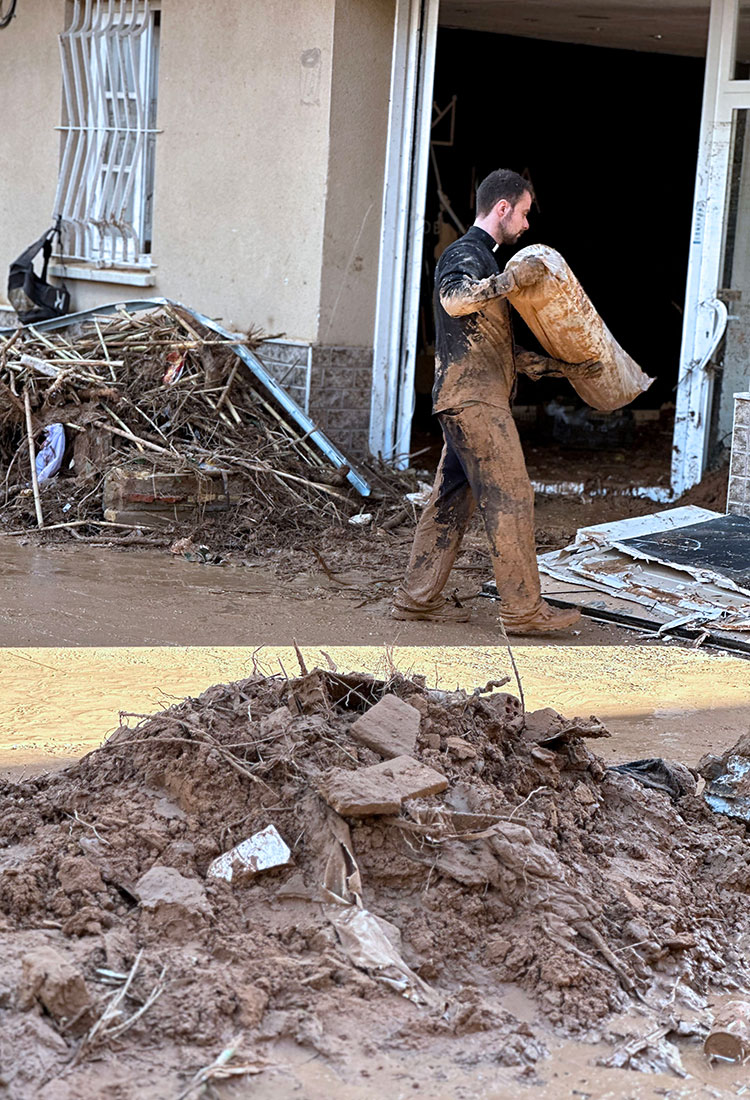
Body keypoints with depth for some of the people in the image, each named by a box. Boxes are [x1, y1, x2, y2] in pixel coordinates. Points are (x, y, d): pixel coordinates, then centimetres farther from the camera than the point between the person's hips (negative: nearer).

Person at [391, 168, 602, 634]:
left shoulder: (485, 261, 25)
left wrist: (563, 367, 21)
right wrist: (513, 279, -26)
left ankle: (418, 596, 14)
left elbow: (505, 350, 26)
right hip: (473, 397, -10)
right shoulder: (464, 253, -7)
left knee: (454, 497, 11)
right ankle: (524, 609, -7)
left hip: (474, 399, 10)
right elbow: (454, 299, -31)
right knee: (511, 498, -9)